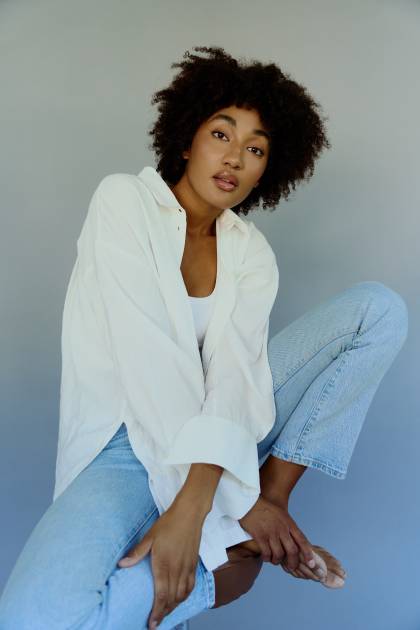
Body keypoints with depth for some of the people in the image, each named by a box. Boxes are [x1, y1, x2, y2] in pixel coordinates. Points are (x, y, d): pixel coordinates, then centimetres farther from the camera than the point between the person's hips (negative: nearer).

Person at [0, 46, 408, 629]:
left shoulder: (252, 252, 3)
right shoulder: (124, 200, -8)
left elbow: (234, 366, -14)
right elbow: (148, 354, -19)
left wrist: (192, 504, -31)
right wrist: (233, 505, -22)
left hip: (212, 423, 4)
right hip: (126, 439, -3)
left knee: (381, 307, -7)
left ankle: (274, 491, -11)